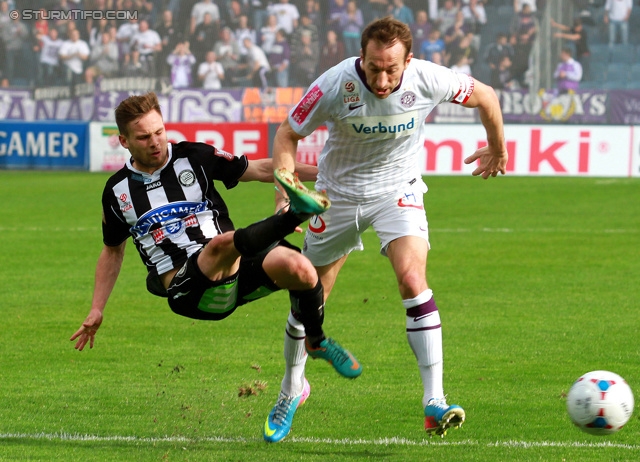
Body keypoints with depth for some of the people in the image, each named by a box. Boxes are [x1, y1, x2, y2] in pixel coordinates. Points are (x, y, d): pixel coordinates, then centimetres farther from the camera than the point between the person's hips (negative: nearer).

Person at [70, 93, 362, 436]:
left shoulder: (194, 157, 6)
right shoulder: (117, 191, 11)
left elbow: (260, 169, 6)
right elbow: (112, 251, 26)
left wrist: (322, 171, -4)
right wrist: (96, 311, 21)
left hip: (234, 271, 2)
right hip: (184, 289, -2)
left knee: (297, 267, -26)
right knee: (221, 243, -37)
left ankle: (317, 342, 2)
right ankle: (297, 212, -49)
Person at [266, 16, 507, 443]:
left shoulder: (428, 81, -24)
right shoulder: (334, 86, -26)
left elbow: (485, 96, -3)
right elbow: (287, 136, -11)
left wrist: (497, 149, 13)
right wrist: (286, 192, -26)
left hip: (397, 191, -1)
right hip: (339, 194, 1)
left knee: (413, 279, -25)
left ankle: (435, 402, -25)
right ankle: (292, 386, 37)